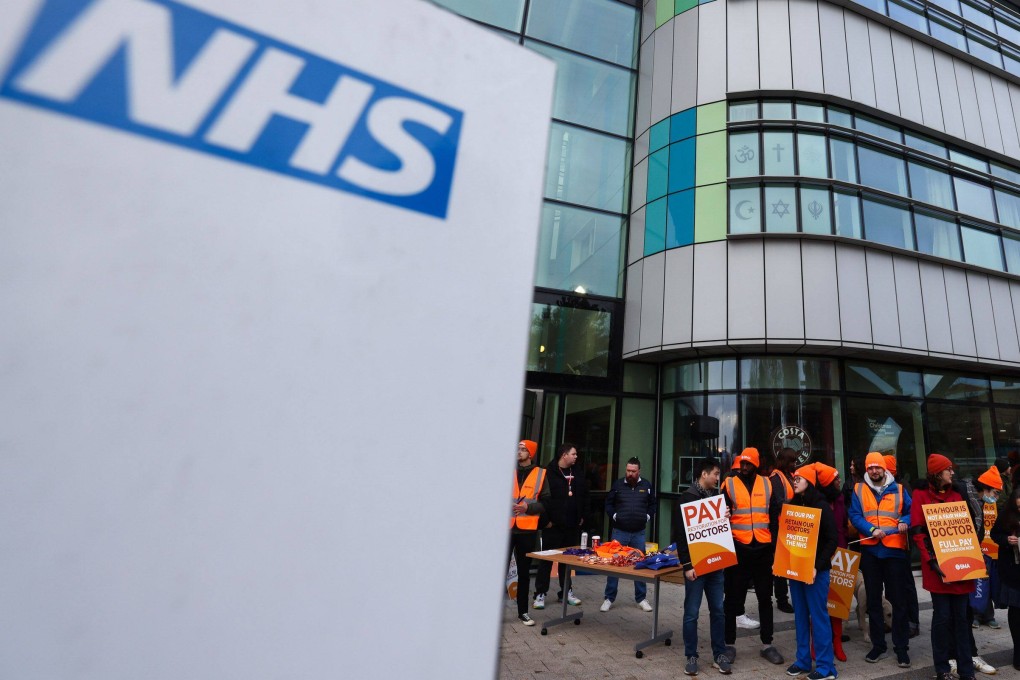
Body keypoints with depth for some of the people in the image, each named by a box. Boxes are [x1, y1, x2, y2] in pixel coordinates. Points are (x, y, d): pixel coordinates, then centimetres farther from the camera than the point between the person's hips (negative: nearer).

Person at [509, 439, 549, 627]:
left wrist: (528, 507, -14)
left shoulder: (540, 474, 2)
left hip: (527, 530, 0)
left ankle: (523, 611, 25)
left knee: (524, 572, 12)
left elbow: (546, 502, 1)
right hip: (506, 527, 0)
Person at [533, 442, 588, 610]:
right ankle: (540, 594, 12)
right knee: (547, 559, 3)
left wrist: (582, 516, 11)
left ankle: (566, 592, 27)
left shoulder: (577, 474, 9)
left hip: (572, 526, 6)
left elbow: (584, 496, 17)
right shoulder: (548, 472, -12)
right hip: (553, 526, -6)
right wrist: (545, 520, -15)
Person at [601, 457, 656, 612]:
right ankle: (609, 598, 13)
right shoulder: (618, 484, -2)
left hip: (639, 533, 2)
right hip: (619, 531, -1)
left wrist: (648, 517, 1)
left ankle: (641, 598, 25)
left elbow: (652, 504, 15)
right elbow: (608, 503, 6)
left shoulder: (646, 485, 2)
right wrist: (614, 516, -7)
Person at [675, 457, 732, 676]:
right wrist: (687, 565, -16)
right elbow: (681, 534, -13)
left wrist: (726, 518, -3)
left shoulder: (716, 495, 8)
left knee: (718, 611, 12)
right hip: (695, 563, -6)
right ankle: (691, 657, 16)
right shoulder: (687, 497, -11)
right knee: (691, 613, 3)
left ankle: (719, 656, 24)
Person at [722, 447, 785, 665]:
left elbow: (775, 516, 8)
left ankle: (767, 644, 28)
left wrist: (774, 543, 0)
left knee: (765, 598, 15)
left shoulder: (767, 484, 5)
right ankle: (729, 644, 17)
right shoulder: (729, 484, -3)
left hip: (763, 549, 3)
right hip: (739, 549, -2)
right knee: (733, 599, 6)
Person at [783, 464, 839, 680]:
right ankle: (803, 661, 22)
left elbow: (832, 541, -11)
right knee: (800, 616, 12)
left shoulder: (822, 506, -8)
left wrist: (817, 566, -17)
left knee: (818, 616, 1)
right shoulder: (792, 505, 8)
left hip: (815, 569, -6)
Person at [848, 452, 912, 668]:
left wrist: (905, 522, -15)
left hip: (895, 550, 0)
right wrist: (872, 530, -19)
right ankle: (878, 645, 22)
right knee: (873, 600, 10)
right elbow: (854, 516, -5)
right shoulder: (858, 490, 3)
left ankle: (901, 647, 17)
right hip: (870, 550, 1)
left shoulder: (898, 489, 5)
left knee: (898, 600, 4)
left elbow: (911, 511, 5)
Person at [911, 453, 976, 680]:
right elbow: (918, 532, -7)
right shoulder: (921, 495, -3)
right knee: (942, 616, 0)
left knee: (961, 616, 8)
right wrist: (931, 560, -16)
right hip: (938, 565, -4)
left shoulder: (956, 495, 13)